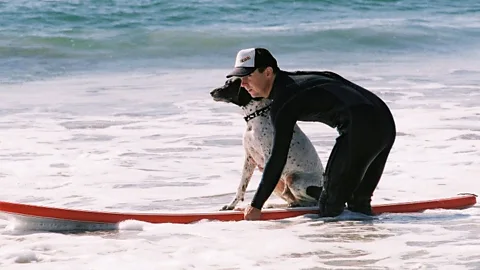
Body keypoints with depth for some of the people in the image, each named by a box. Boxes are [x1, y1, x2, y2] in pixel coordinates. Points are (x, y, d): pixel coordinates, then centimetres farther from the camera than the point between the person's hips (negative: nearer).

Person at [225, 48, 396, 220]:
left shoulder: (282, 101, -6)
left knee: (330, 207, -5)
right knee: (359, 202, 19)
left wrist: (255, 206, -6)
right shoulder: (298, 78, 21)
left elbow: (278, 158, -9)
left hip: (361, 128, -10)